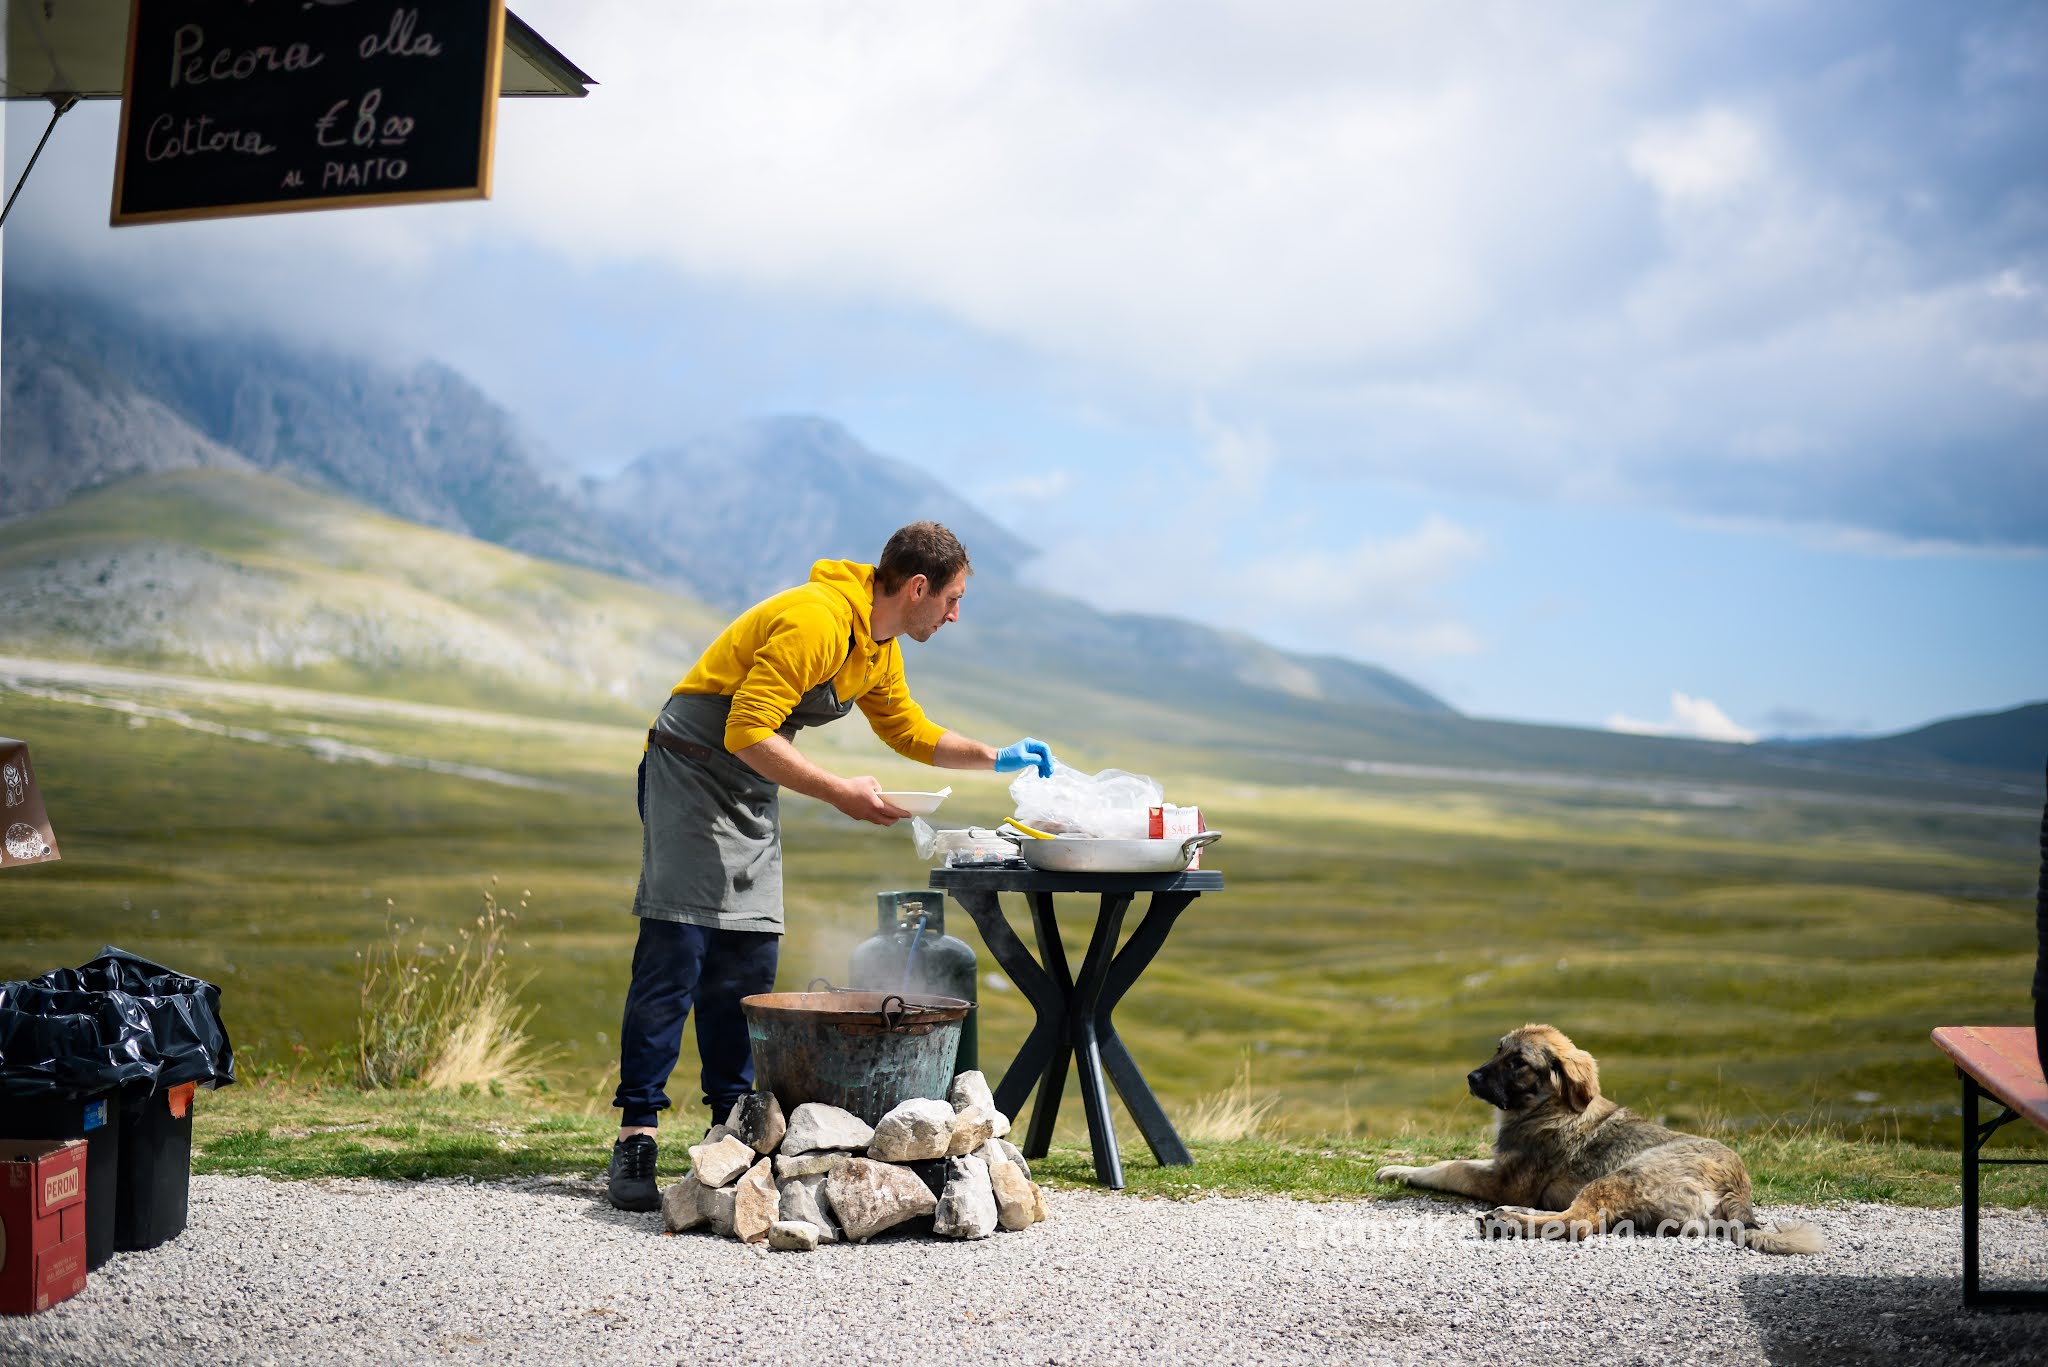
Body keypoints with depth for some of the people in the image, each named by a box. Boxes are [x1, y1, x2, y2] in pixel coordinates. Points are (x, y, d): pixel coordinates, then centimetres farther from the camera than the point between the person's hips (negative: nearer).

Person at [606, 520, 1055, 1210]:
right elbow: (748, 731, -27)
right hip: (690, 771, -9)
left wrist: (995, 758, 18)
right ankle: (635, 1138, -13)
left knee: (748, 962, 5)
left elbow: (907, 729, 26)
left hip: (753, 792, 9)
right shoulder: (815, 621, -24)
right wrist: (841, 792, -26)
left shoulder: (881, 648, 8)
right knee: (674, 955, -14)